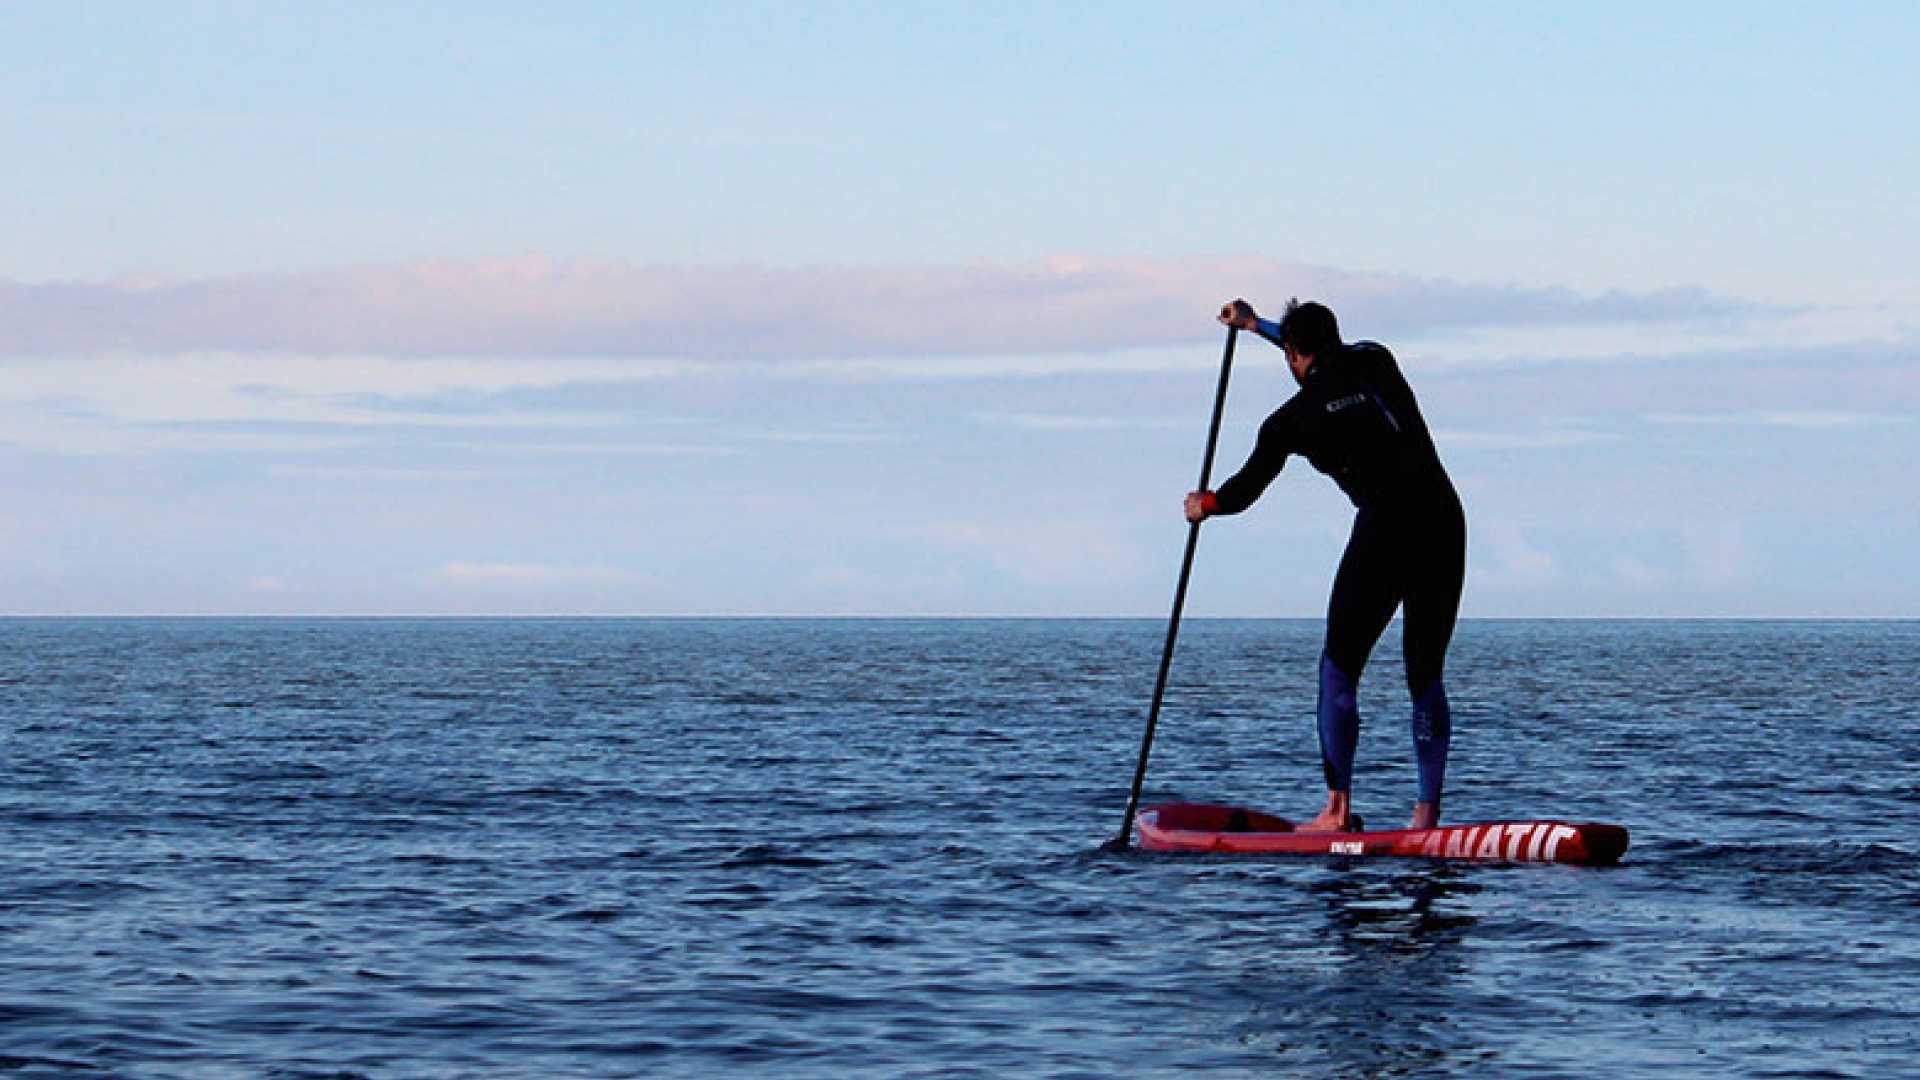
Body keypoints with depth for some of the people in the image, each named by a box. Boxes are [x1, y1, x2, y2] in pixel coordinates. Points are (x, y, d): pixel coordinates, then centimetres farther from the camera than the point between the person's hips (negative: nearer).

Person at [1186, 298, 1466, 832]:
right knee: (1427, 677, 11)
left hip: (1384, 533, -5)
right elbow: (1332, 357, 38)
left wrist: (1204, 504, 37)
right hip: (1445, 526, 5)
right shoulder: (1377, 361, 13)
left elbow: (1243, 492, 14)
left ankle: (1338, 808, 0)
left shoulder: (1293, 419, 1)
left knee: (1339, 669, 8)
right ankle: (1428, 812, 4)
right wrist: (1257, 324, 47)